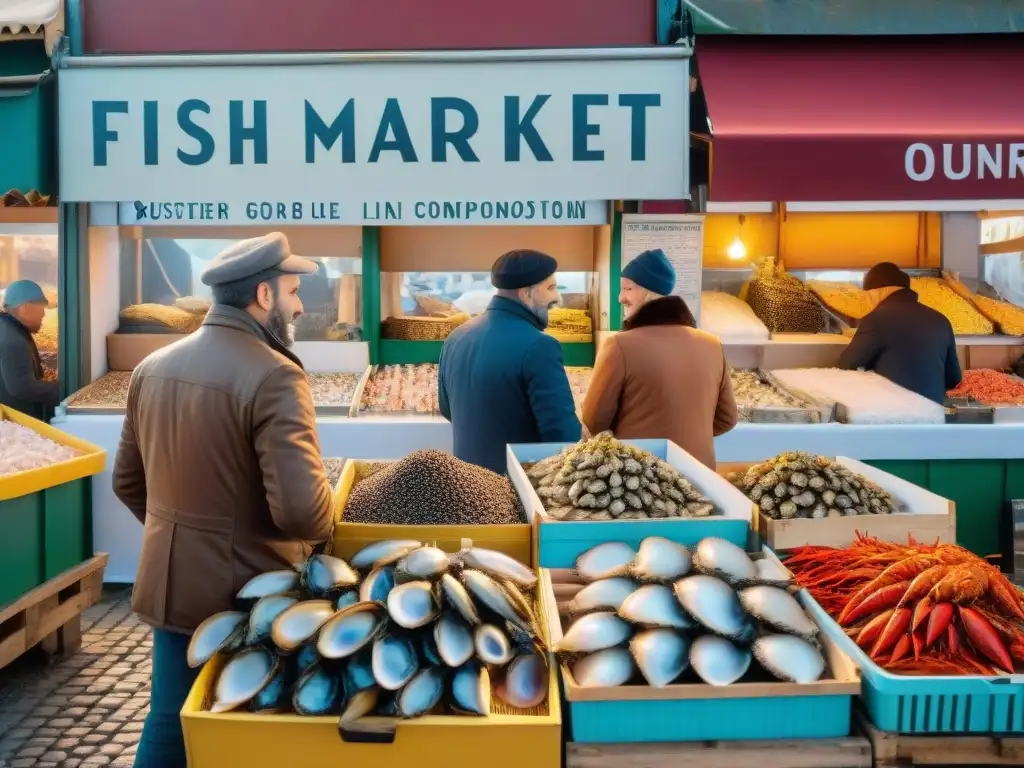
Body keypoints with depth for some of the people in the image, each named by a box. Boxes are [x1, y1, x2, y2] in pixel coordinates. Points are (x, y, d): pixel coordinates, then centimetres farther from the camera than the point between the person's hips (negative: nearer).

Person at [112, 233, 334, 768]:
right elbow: (301, 508, -29)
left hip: (169, 583, 7)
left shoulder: (153, 367, 3)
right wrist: (322, 530, -7)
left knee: (168, 723, 21)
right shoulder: (273, 376, -22)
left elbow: (127, 481, 12)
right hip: (247, 590, -6)